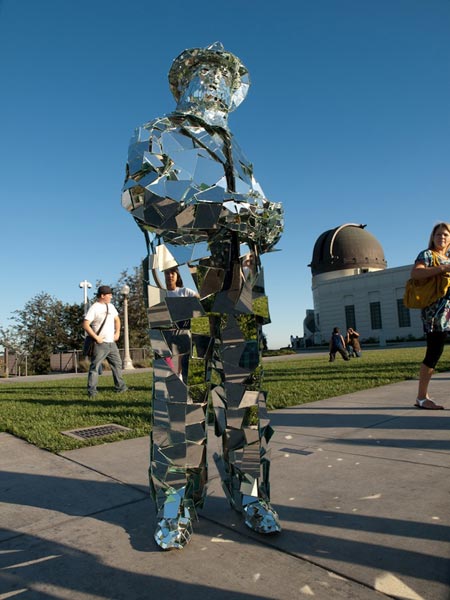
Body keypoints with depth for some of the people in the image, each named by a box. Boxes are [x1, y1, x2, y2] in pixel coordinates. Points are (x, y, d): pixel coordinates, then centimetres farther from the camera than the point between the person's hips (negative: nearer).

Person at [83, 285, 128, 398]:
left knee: (117, 364, 13)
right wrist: (96, 337, -19)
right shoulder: (94, 308, -10)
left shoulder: (111, 306, 13)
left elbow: (117, 319, 26)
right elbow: (85, 325, -17)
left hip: (111, 342, 8)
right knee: (95, 367, -5)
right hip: (100, 344, -8)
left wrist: (117, 333, 13)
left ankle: (120, 387, 24)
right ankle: (91, 391, -2)